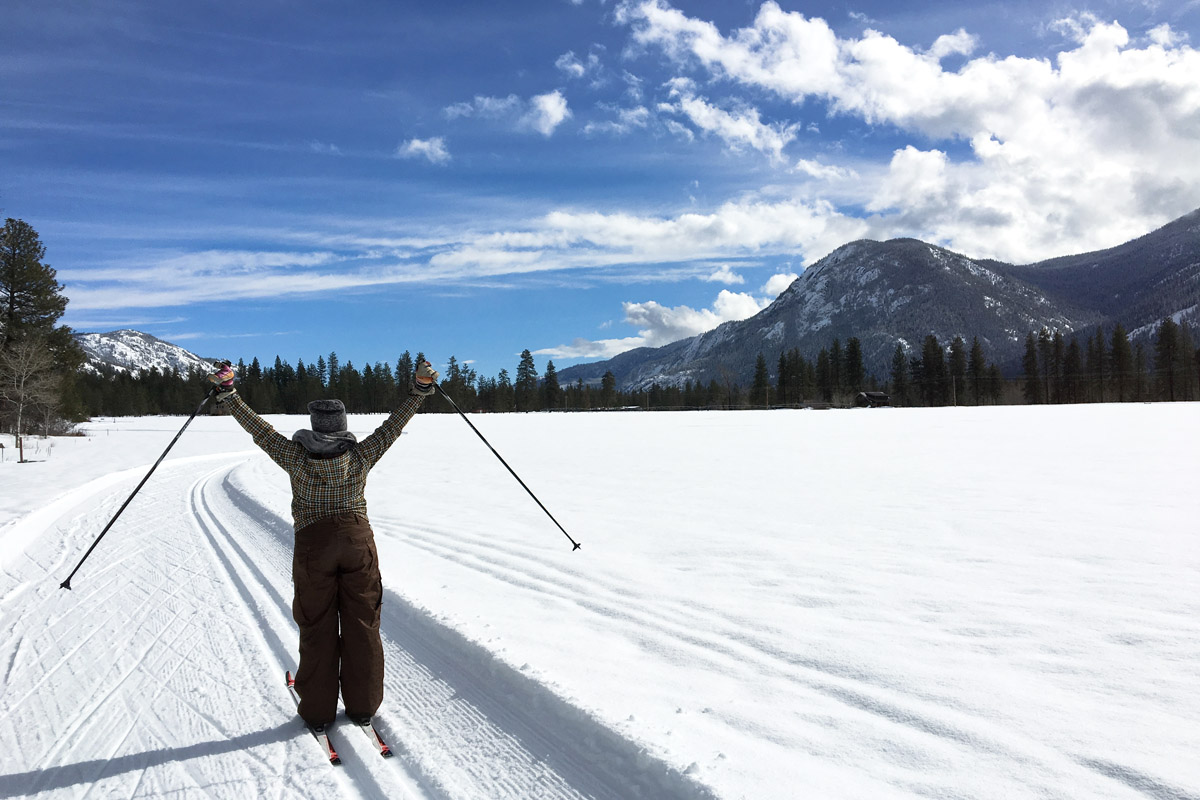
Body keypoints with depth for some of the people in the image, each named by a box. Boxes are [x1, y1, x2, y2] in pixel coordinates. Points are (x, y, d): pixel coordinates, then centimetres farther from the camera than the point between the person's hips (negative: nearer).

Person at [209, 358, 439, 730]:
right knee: (362, 625, 10)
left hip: (313, 547, -1)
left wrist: (227, 391, 4)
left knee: (318, 628, 10)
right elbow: (393, 426, -2)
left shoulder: (295, 457, -8)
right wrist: (420, 388, 2)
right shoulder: (361, 456, -6)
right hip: (358, 542, 1)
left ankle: (318, 711, 18)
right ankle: (362, 706, 17)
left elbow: (260, 430, -2)